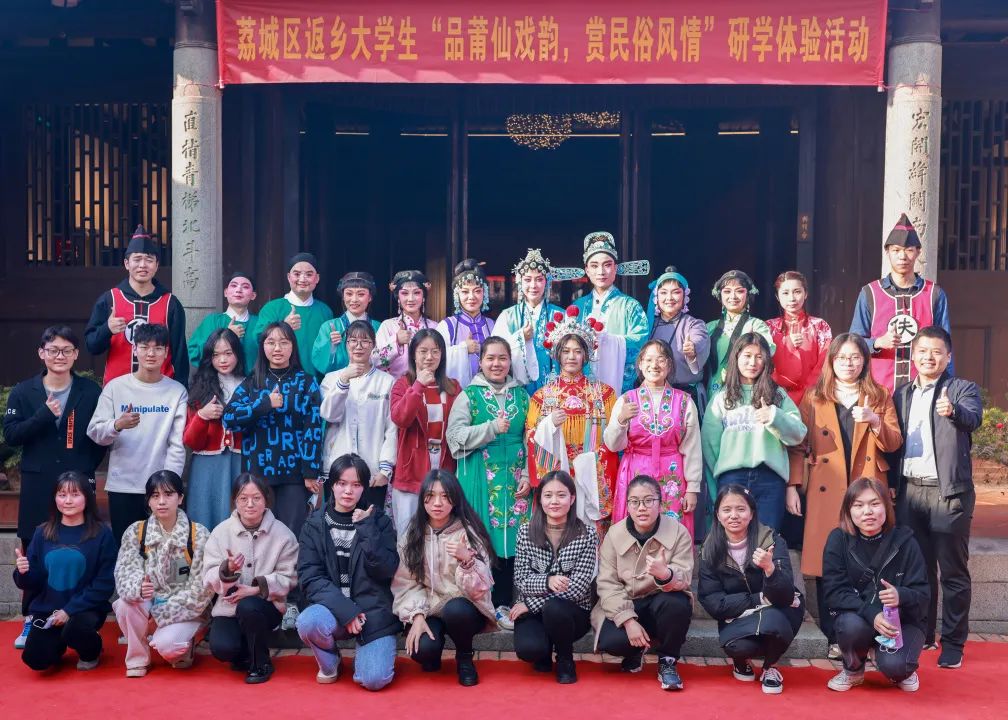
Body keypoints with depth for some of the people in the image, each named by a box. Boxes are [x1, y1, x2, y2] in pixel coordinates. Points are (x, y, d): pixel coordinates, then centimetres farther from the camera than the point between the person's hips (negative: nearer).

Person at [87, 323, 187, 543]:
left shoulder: (177, 391, 1)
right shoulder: (115, 387, 2)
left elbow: (178, 445, -1)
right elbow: (94, 432, -1)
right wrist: (117, 425, -22)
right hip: (121, 486, 1)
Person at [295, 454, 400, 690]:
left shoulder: (379, 520, 1)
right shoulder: (315, 524, 2)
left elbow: (386, 571, -9)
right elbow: (310, 577, -6)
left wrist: (366, 529, -17)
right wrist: (345, 610, -18)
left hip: (374, 612, -1)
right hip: (333, 608, 1)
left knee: (373, 679, -21)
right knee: (308, 622, -32)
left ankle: (363, 651, 16)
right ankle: (329, 661, 2)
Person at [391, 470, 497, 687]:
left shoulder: (468, 532, -8)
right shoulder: (412, 535, 1)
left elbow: (479, 589, -14)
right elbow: (406, 583, -2)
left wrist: (466, 559, -33)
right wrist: (417, 615, -19)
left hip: (464, 610, -1)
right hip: (429, 610, 1)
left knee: (455, 609, -37)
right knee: (422, 649, -30)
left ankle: (465, 658, -5)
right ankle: (431, 657, 9)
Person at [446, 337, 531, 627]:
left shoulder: (522, 396, 12)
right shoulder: (469, 395, 3)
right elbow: (455, 436, -6)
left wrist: (527, 476, 1)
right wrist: (492, 428, -15)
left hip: (513, 478, 2)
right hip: (479, 478, -2)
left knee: (509, 536, 1)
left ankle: (503, 603, 11)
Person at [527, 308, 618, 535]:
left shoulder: (603, 392, 8)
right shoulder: (543, 394, 8)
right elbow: (531, 438, 4)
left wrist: (589, 461, -8)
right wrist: (550, 424, -15)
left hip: (594, 480, 0)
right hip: (555, 478, 0)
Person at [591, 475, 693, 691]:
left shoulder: (678, 532, -10)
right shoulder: (614, 534, -7)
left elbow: (684, 578, -21)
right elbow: (607, 583, -11)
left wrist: (665, 574, -45)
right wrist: (628, 620, -25)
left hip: (661, 602, 0)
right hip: (625, 605, 1)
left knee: (678, 604, -34)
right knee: (611, 641, -29)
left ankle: (667, 661, -7)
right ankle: (636, 650, 11)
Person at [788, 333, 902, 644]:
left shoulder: (880, 397, 13)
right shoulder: (814, 398, 10)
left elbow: (894, 444, 6)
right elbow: (797, 446, 5)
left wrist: (874, 421, -13)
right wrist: (793, 486, -4)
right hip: (826, 493, 0)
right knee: (826, 564, -2)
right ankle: (834, 637, 7)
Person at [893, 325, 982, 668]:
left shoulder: (962, 389, 0)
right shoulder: (902, 394, 13)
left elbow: (973, 417, -21)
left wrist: (953, 410, -43)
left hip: (949, 491, -4)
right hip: (910, 490, 4)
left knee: (953, 570, 2)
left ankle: (953, 642, 11)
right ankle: (920, 634, 24)